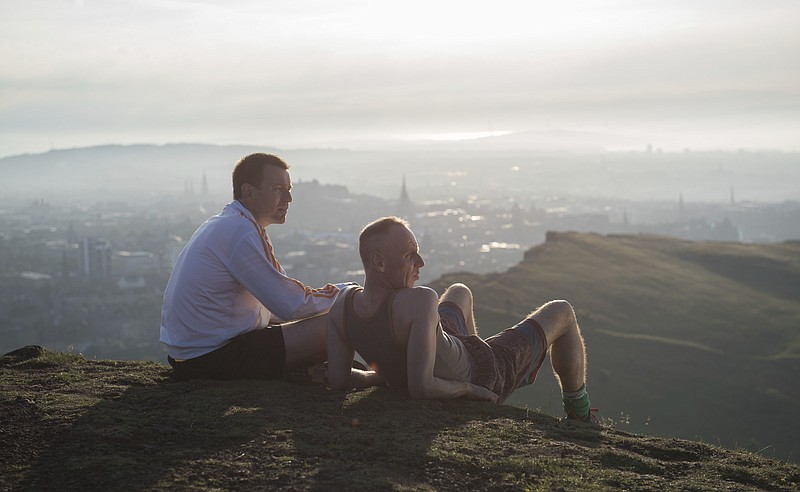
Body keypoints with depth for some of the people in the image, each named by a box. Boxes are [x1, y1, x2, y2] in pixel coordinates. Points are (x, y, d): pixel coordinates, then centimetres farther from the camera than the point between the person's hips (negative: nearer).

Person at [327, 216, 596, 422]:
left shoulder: (343, 302, -22)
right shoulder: (420, 301, -43)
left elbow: (338, 378, -18)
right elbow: (421, 388, -45)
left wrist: (387, 376, -2)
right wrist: (468, 388, -26)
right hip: (484, 376, -7)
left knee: (460, 291, 35)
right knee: (561, 312, 12)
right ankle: (579, 414, 36)